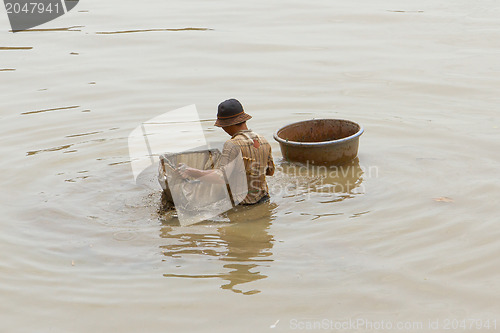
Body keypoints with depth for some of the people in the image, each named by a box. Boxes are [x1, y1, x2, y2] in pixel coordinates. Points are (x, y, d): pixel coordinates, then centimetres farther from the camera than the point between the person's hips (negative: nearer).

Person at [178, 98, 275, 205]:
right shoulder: (264, 141, 1)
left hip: (243, 201, -8)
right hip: (262, 196, 8)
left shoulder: (233, 145, -22)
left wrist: (191, 172, -26)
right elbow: (271, 171, 12)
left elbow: (222, 176, -30)